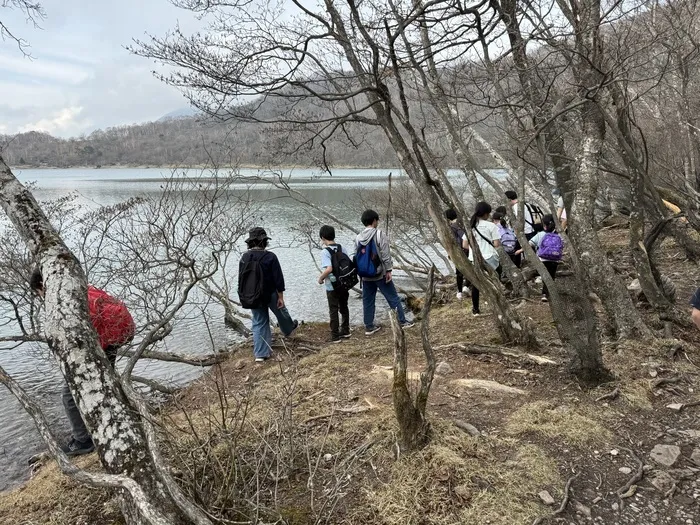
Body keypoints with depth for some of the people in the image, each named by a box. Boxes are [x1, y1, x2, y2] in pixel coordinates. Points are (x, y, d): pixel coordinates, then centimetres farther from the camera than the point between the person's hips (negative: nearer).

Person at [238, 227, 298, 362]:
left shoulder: (244, 258, -2)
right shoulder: (270, 257, -17)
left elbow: (241, 279, 6)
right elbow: (278, 278, -16)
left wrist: (245, 297, 17)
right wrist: (281, 297, -8)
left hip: (252, 298, 4)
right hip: (270, 295, -4)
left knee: (259, 324, 12)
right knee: (281, 312, 25)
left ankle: (260, 354, 10)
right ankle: (289, 329, 54)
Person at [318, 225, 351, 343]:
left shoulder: (325, 251, -17)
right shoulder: (342, 248, 0)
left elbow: (329, 269, -28)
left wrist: (320, 278, -12)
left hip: (332, 286, -5)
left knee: (333, 311, 6)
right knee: (344, 308, 20)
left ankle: (335, 336, 13)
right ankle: (345, 331, 31)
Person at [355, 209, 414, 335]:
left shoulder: (358, 238, 3)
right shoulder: (379, 234, -12)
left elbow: (356, 256, 7)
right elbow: (385, 254, -15)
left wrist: (361, 273, 15)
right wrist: (389, 270, -9)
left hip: (365, 276, 5)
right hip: (380, 274, -5)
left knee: (368, 301, 12)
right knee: (393, 298, 7)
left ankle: (369, 327, 17)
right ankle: (402, 321, 14)